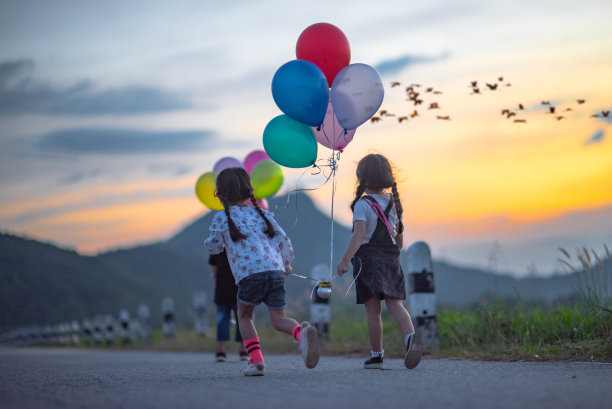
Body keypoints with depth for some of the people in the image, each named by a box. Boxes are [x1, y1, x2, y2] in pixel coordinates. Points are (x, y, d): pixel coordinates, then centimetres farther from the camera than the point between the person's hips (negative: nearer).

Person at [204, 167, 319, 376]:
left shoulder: (222, 218, 10)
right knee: (278, 319, 6)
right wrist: (286, 264, 38)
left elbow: (213, 247, 19)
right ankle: (301, 332, -27)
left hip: (249, 273, -3)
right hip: (276, 271, 4)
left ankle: (256, 360, 2)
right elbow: (284, 241, 20)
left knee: (244, 316, 17)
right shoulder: (263, 214, 22)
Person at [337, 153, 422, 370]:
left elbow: (359, 235, -21)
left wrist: (345, 259, -27)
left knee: (373, 310, 1)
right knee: (395, 304, -1)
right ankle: (411, 336, -28)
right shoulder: (393, 203, 11)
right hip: (391, 258, 5)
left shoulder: (362, 205, -8)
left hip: (368, 258, -5)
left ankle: (377, 356, 5)